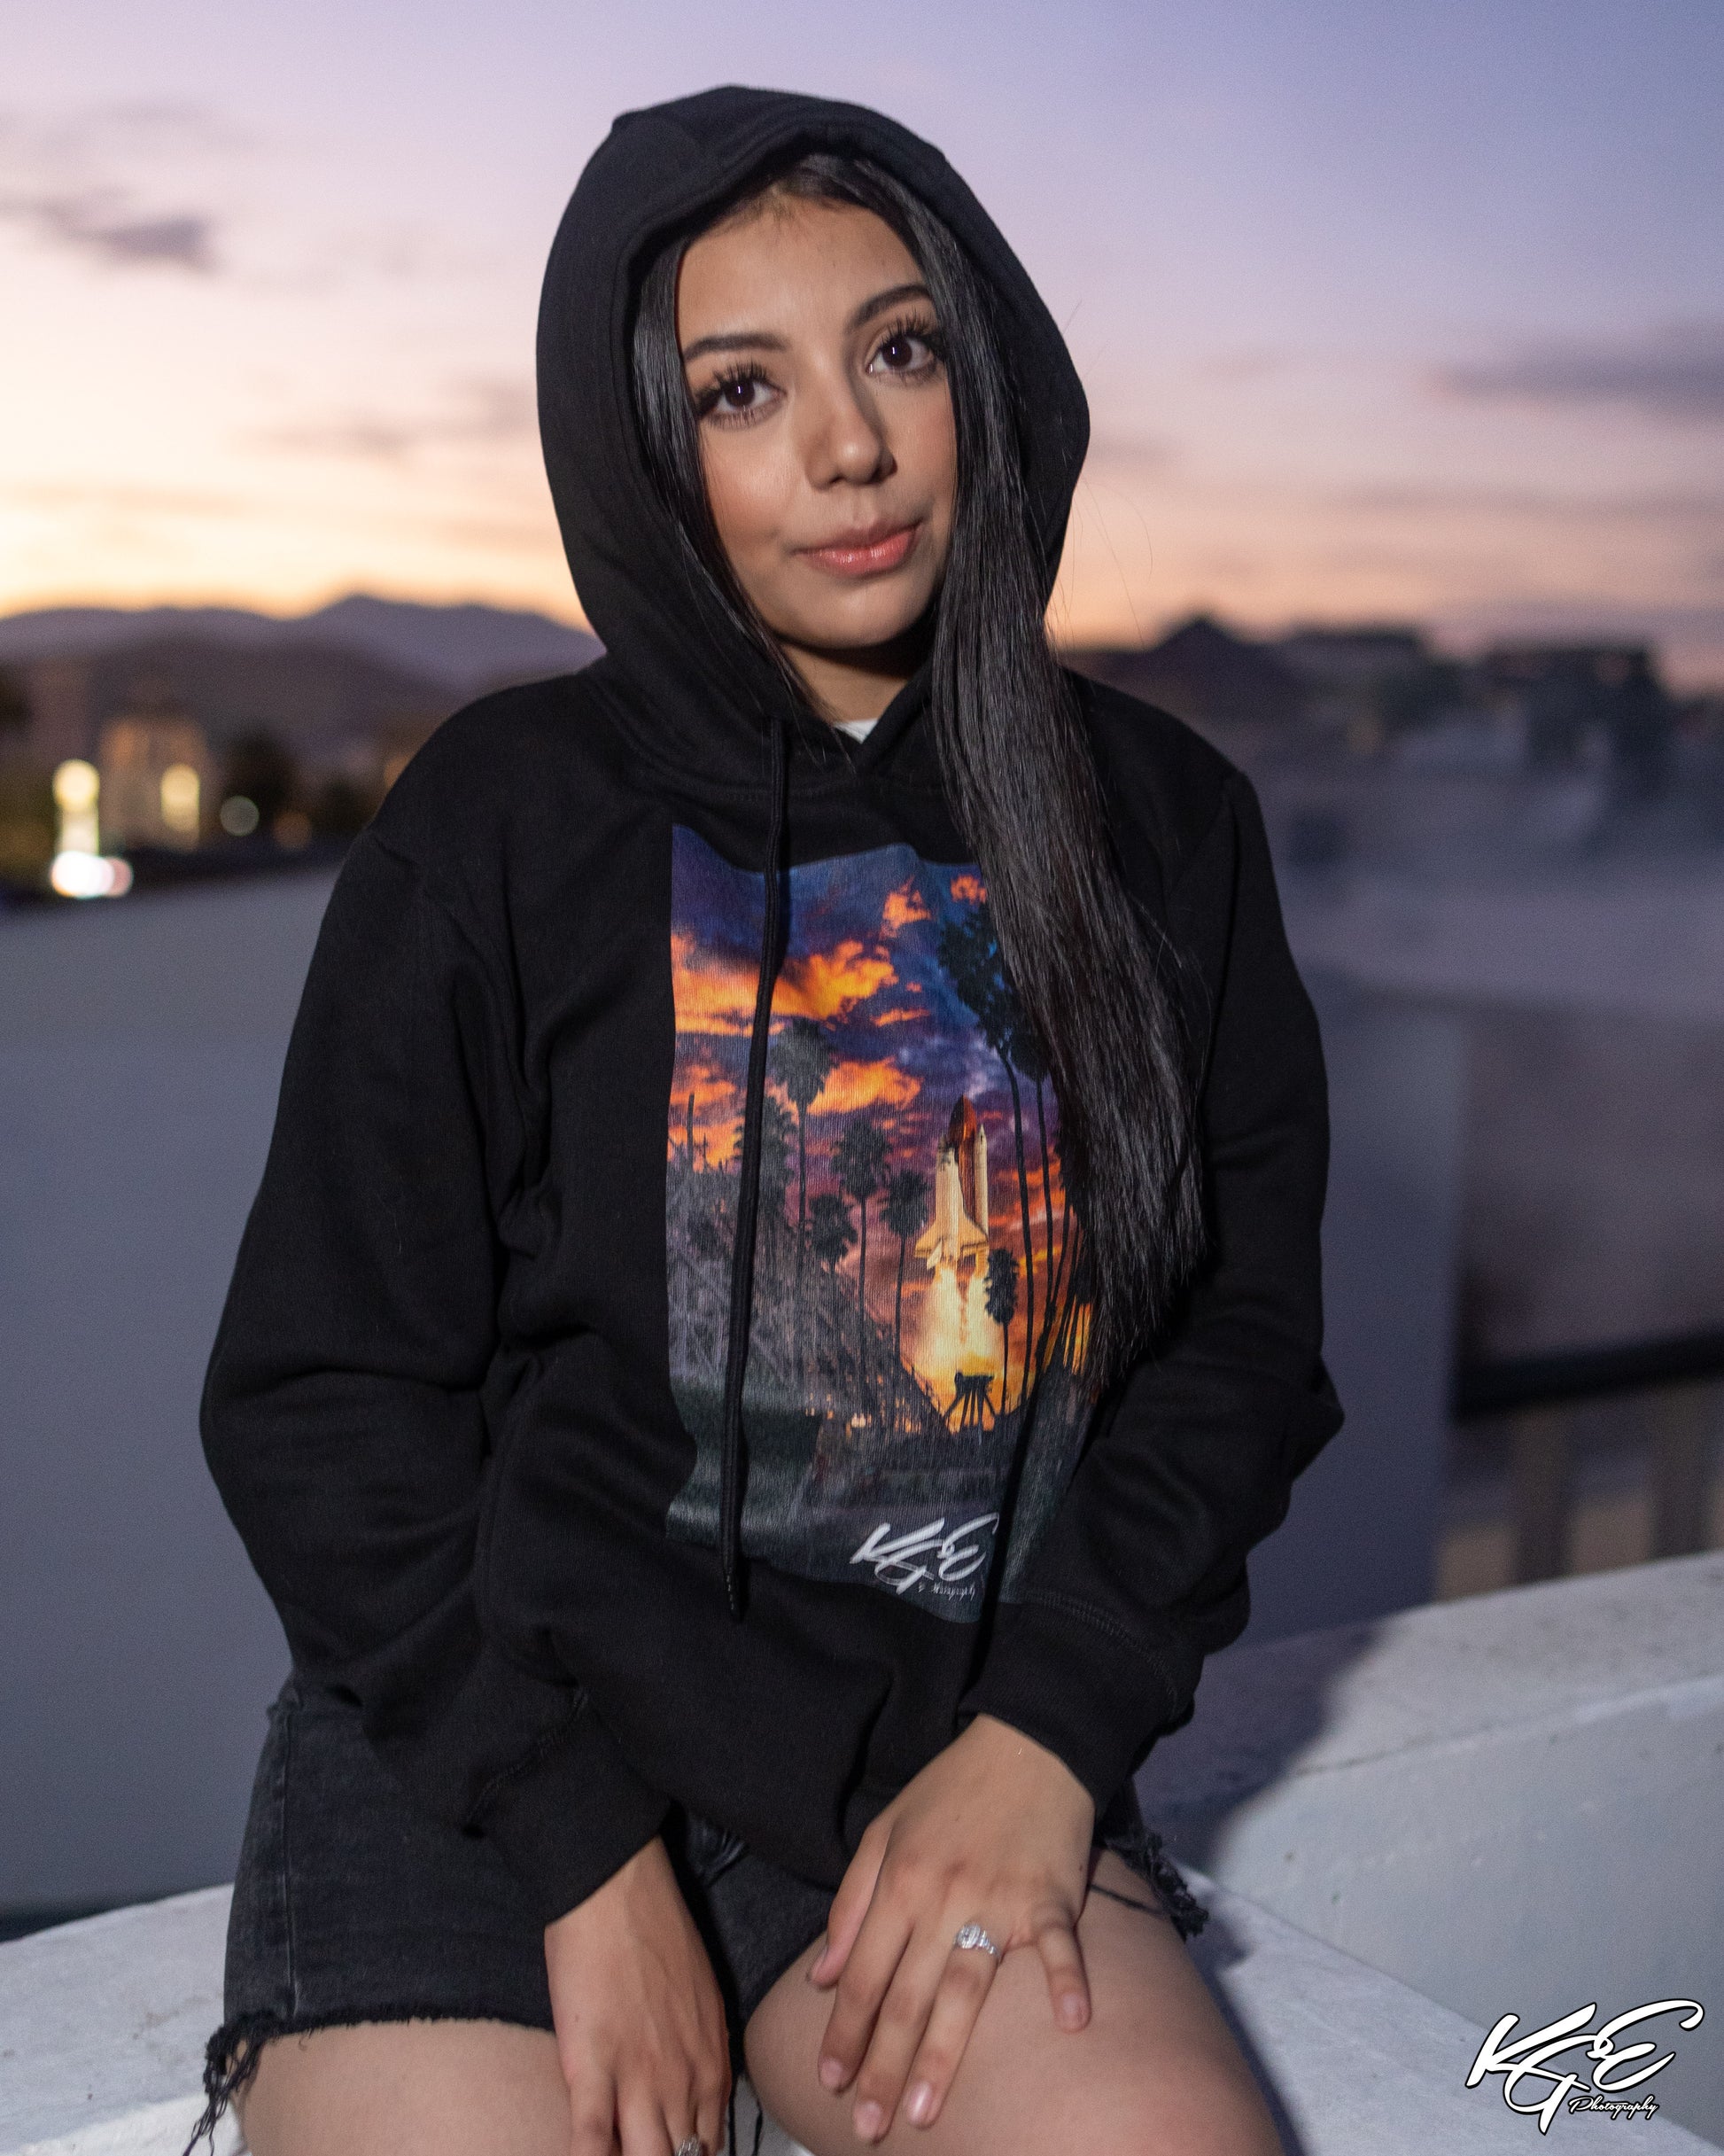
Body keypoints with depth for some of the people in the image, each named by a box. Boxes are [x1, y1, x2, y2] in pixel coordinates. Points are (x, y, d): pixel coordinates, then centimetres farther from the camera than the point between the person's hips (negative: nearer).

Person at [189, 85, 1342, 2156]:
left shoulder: (1160, 825, 5)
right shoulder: (504, 820, -2)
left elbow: (1245, 1325, 6)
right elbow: (320, 1401, -2)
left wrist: (1045, 1736, -8)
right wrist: (586, 1846, -10)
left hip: (947, 1747, 2)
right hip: (479, 1750, -1)